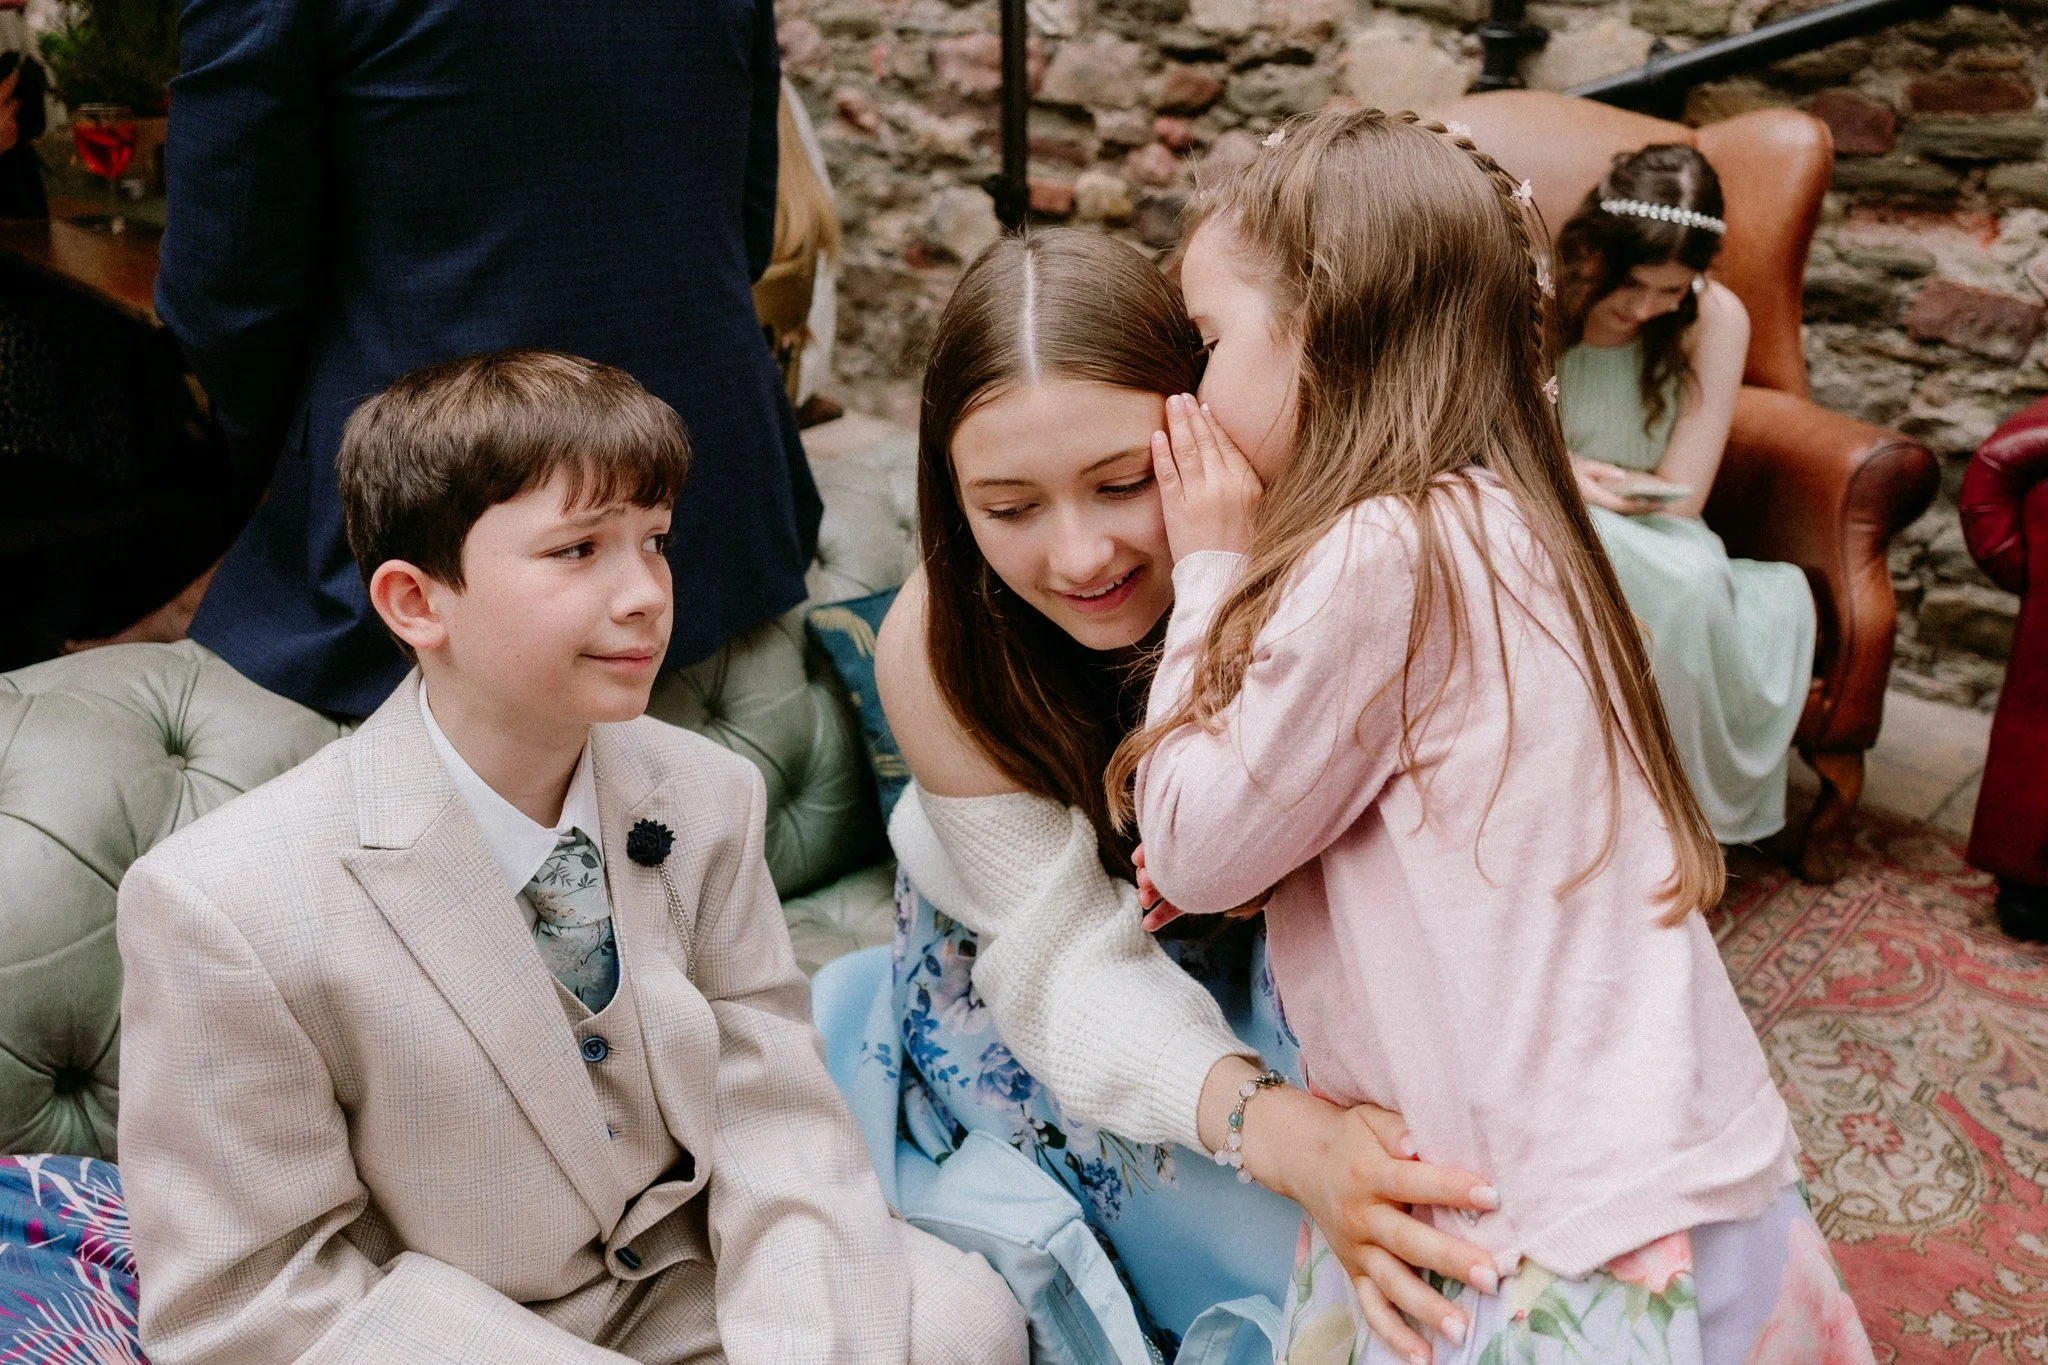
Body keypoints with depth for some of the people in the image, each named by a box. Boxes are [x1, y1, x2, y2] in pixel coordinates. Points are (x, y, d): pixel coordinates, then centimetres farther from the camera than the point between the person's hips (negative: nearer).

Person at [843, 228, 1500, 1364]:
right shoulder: (932, 653, -28)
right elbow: (1070, 957, -27)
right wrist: (1277, 1130, -45)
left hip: (1273, 938, 2)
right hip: (1022, 971, -1)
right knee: (1293, 1253, -21)